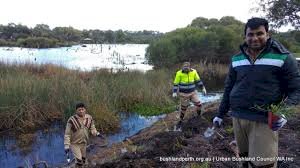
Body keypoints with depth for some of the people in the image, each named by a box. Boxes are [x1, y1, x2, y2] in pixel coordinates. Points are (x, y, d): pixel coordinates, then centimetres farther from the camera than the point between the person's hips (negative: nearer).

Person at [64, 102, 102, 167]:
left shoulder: (89, 118, -12)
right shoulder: (72, 120, -25)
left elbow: (92, 128, 0)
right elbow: (67, 134, -18)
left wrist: (97, 133, -18)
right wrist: (66, 146, -19)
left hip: (83, 143, 5)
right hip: (74, 143, -5)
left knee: (83, 161, 17)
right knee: (79, 159, -15)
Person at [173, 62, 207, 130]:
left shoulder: (193, 72, -10)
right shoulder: (179, 73, -18)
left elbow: (198, 80, 3)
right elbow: (176, 83, -11)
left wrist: (203, 88, 3)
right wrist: (174, 92, -19)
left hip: (193, 92, 2)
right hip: (183, 94, -2)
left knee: (198, 104, -1)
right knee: (183, 108, 8)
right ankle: (180, 121, 29)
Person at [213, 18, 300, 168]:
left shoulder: (283, 57, -4)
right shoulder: (237, 59, 9)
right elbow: (229, 88, 15)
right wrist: (220, 114, 17)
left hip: (264, 120, -4)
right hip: (237, 117, 4)